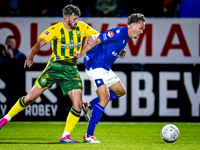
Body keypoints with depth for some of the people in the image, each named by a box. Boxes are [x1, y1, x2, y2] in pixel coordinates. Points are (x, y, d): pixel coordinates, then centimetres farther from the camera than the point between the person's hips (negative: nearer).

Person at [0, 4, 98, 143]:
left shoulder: (81, 27, -1)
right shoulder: (56, 29, -14)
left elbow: (97, 35, 11)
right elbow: (40, 42, -26)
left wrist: (92, 38, -14)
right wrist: (31, 56, -45)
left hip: (71, 70, 3)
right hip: (55, 67, -3)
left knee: (78, 104, -12)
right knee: (30, 98, -4)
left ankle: (66, 136, -1)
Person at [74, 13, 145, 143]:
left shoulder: (126, 36, 9)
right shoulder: (119, 32, -21)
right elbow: (96, 40, -21)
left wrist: (121, 52, 6)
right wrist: (81, 53, -17)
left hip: (105, 68, 10)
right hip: (94, 66, -10)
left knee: (121, 91, 20)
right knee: (105, 96, -21)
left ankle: (89, 106, 26)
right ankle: (89, 136, -18)